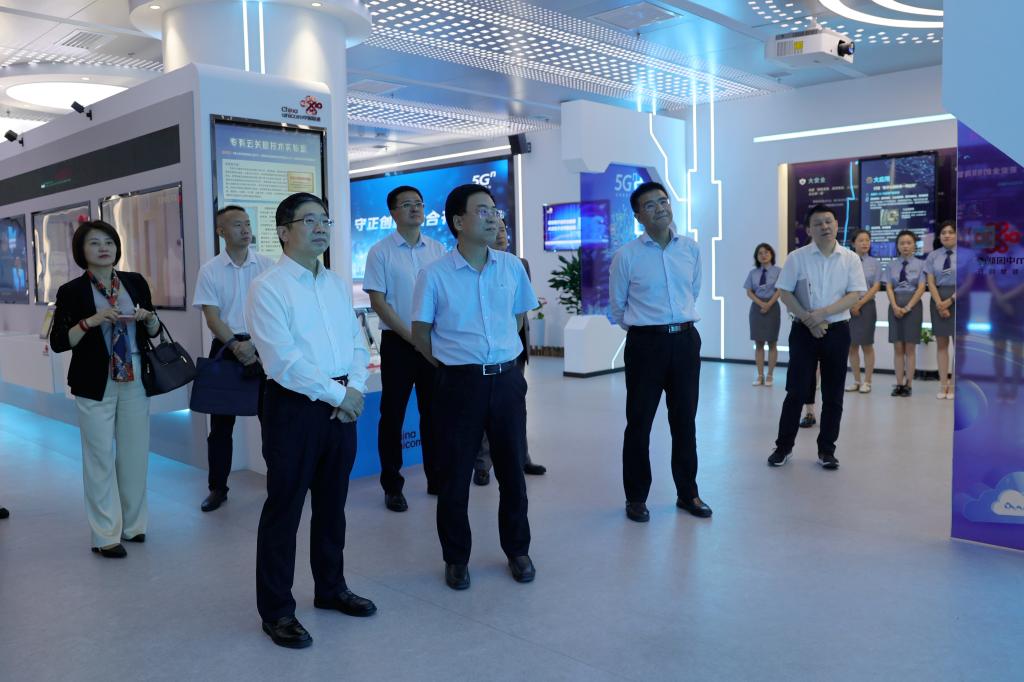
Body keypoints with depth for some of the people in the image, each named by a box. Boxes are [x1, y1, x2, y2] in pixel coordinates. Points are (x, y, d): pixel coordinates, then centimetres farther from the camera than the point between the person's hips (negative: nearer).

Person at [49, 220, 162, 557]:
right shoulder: (71, 291, -4)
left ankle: (133, 524, 24)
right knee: (100, 458, 2)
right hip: (95, 385, -3)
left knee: (135, 454, 9)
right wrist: (91, 321, -20)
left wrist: (148, 317, -7)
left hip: (135, 381, 3)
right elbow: (58, 342, -7)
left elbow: (154, 332, 14)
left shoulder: (136, 283, 6)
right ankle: (106, 535, 11)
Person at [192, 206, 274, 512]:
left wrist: (256, 345, -11)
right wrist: (235, 345, -18)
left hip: (263, 346, 0)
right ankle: (217, 488, 17)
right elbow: (212, 316, -4)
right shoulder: (210, 270, 1)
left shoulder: (266, 264, 2)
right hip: (226, 347, 0)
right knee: (221, 421, 6)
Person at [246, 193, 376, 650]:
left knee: (332, 503, 18)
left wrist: (355, 388, -7)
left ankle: (330, 588, 35)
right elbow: (283, 361, -17)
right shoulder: (267, 287, -9)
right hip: (294, 406, -6)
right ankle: (276, 611, 18)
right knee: (284, 509, 4)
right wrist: (337, 393, -15)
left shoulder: (337, 285, 12)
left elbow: (357, 344, 11)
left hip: (342, 404, 7)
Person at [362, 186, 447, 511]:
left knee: (433, 412, 10)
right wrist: (411, 336, -11)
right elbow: (377, 301, -7)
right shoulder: (381, 252, -3)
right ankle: (392, 487, 14)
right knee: (392, 415, 3)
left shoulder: (437, 249, 7)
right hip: (397, 342, -3)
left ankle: (437, 479, 23)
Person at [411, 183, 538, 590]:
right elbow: (421, 333, 1)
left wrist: (502, 355, 11)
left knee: (512, 469, 12)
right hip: (459, 383, -3)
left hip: (506, 378, 3)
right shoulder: (434, 275, -7)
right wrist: (452, 364, 2)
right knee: (455, 474, 6)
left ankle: (517, 550, 30)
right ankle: (456, 558, 24)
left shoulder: (512, 267, 3)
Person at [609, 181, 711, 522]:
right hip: (645, 343, -3)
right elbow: (617, 306, 6)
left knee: (685, 420, 13)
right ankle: (636, 497, 19)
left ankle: (687, 493, 28)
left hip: (685, 340, 4)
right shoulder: (626, 255, -7)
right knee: (639, 422, 4)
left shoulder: (691, 248, 5)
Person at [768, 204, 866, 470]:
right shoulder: (797, 257, -2)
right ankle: (783, 446, 13)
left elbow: (855, 295, -5)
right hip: (804, 330, -1)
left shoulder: (850, 259, 1)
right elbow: (785, 293, -3)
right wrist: (809, 320, -13)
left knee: (833, 395, 6)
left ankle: (826, 449, 18)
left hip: (837, 330, 2)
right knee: (797, 391, 0)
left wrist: (823, 313, -17)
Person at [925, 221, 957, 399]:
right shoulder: (933, 256, 6)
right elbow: (931, 283, 2)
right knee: (941, 343, 4)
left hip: (958, 299, -3)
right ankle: (943, 384, 8)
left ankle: (953, 385, 3)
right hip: (938, 299, 3)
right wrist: (939, 304, -10)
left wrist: (950, 301, -14)